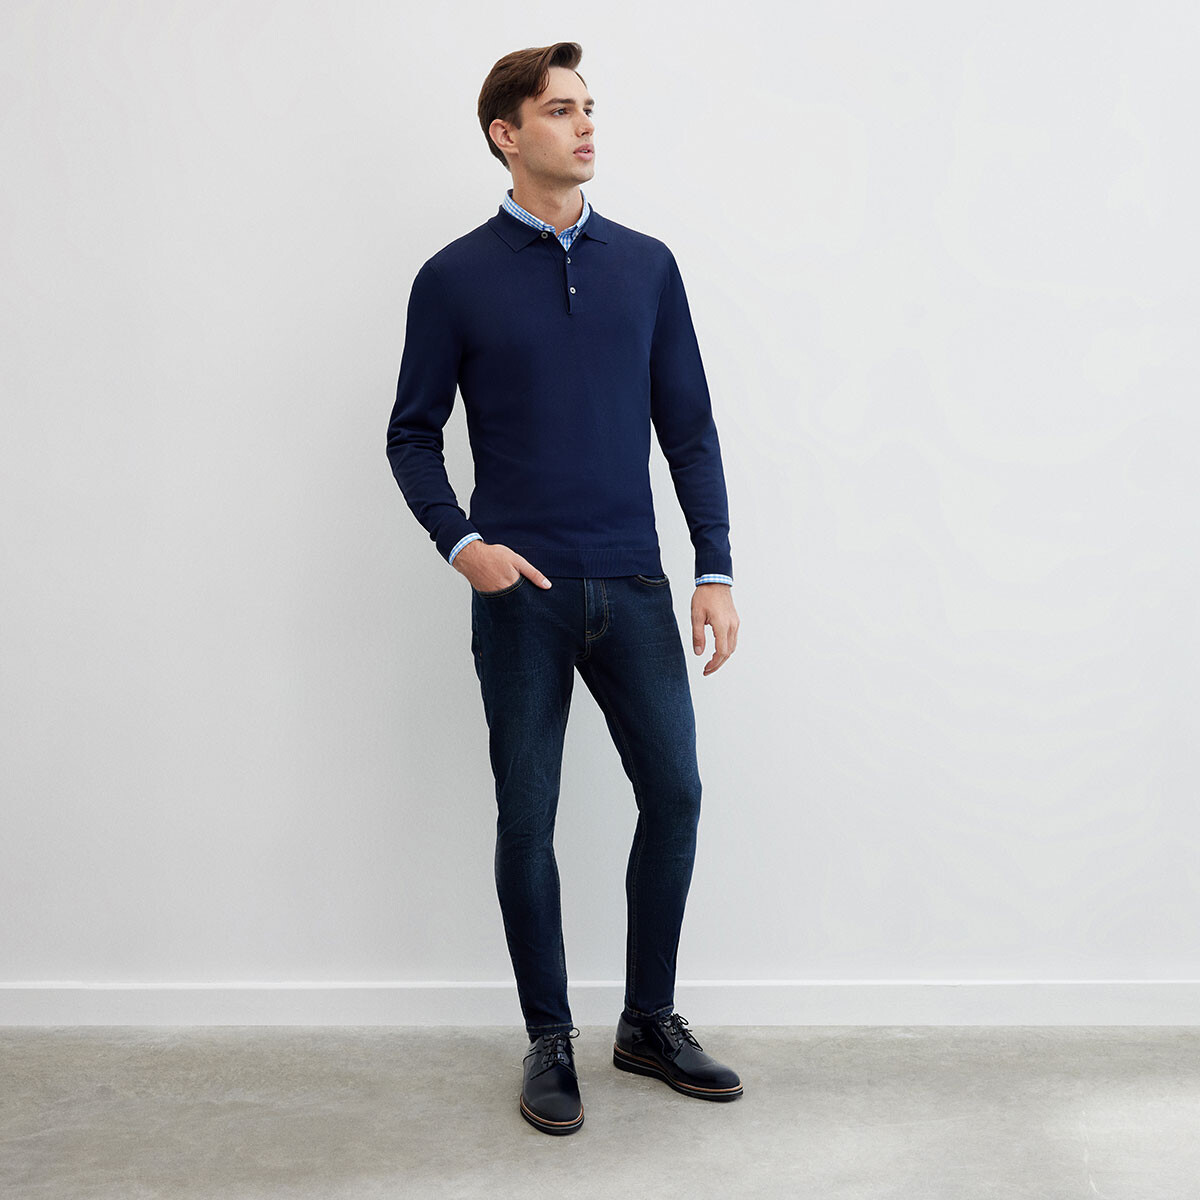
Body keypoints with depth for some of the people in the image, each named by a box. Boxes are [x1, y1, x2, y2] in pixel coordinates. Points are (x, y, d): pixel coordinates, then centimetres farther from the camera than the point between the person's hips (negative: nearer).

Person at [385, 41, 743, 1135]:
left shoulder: (646, 265, 8)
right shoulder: (456, 279, 0)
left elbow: (688, 424, 8)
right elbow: (413, 435, 4)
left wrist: (716, 568, 1)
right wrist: (461, 542, -12)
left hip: (633, 588, 3)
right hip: (522, 592, -3)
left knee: (674, 792, 4)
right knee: (527, 818, 4)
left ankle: (650, 1023, 23)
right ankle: (550, 1040, 21)